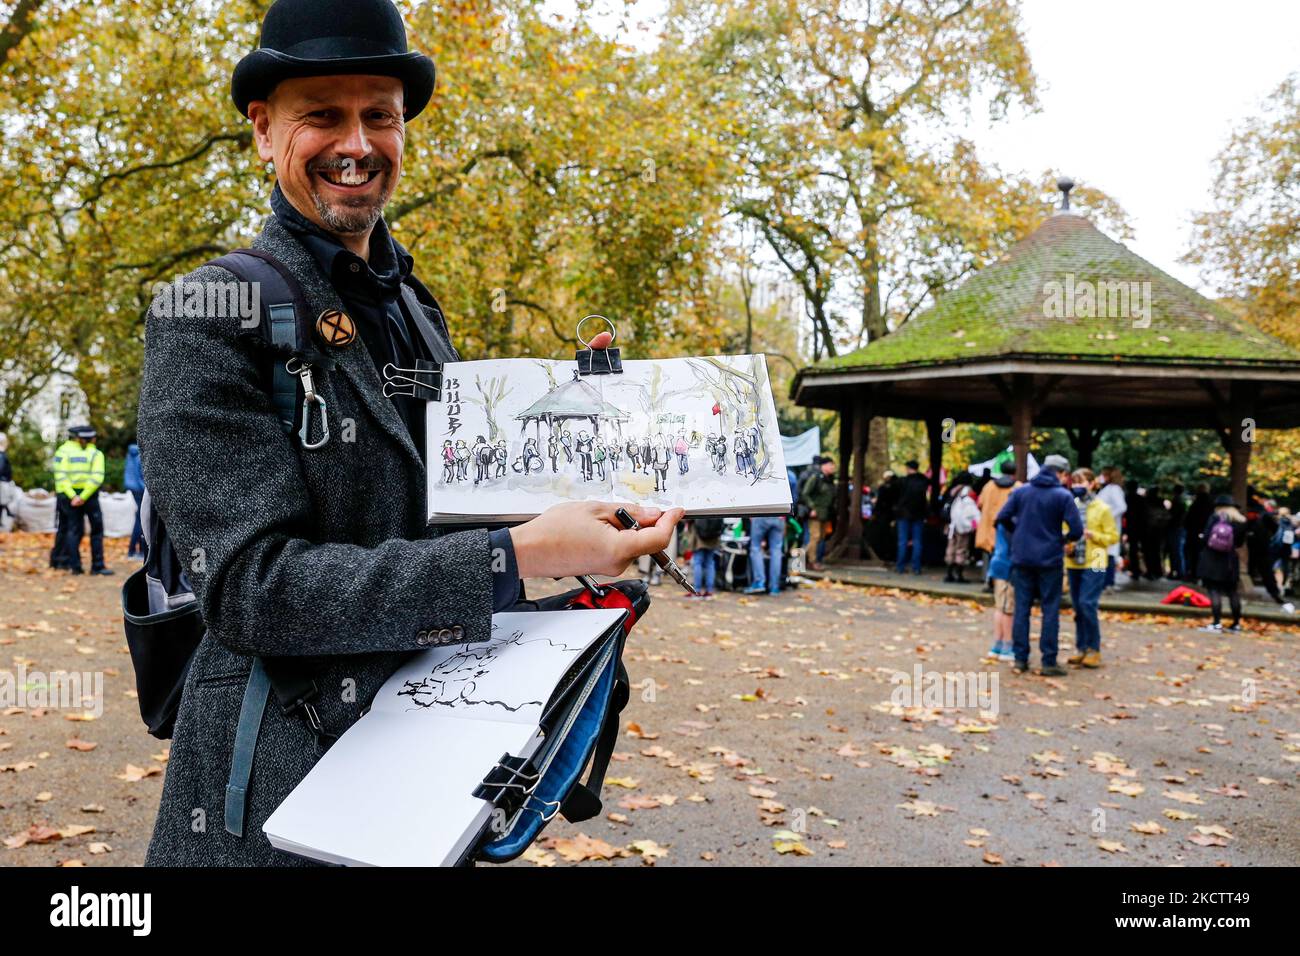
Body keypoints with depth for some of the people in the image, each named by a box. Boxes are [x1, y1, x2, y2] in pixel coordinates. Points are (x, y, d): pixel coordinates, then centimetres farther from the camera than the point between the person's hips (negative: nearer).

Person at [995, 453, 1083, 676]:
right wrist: (1064, 539, 8)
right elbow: (1077, 530, -12)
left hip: (1022, 559, 3)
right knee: (1050, 611, 4)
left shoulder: (1020, 491, 2)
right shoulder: (1063, 496, -7)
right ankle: (1049, 662, 5)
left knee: (1022, 609, 8)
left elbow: (1002, 517, -3)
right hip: (1050, 561, -3)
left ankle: (1020, 659, 10)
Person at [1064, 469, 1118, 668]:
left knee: (1087, 604, -11)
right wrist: (1066, 545, -4)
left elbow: (1113, 536, -1)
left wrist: (1092, 535, -16)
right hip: (1073, 563, 4)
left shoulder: (1102, 508, -3)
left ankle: (1094, 649, 0)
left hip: (1094, 563, -4)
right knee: (1077, 607, 9)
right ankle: (1081, 648, 18)